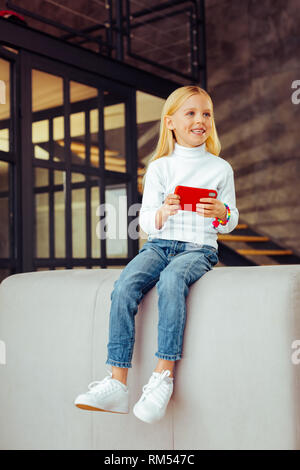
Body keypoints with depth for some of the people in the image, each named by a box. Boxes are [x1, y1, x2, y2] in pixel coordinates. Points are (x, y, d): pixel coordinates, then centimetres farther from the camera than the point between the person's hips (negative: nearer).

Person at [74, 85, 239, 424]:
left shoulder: (220, 168, 11)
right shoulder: (159, 168, 12)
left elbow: (230, 221, 13)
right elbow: (146, 222, 8)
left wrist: (222, 213, -11)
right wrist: (162, 213, -15)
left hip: (199, 248, -2)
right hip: (159, 243, 2)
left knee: (171, 279, -37)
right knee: (124, 287, -27)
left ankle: (164, 375, -32)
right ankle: (117, 383, -26)